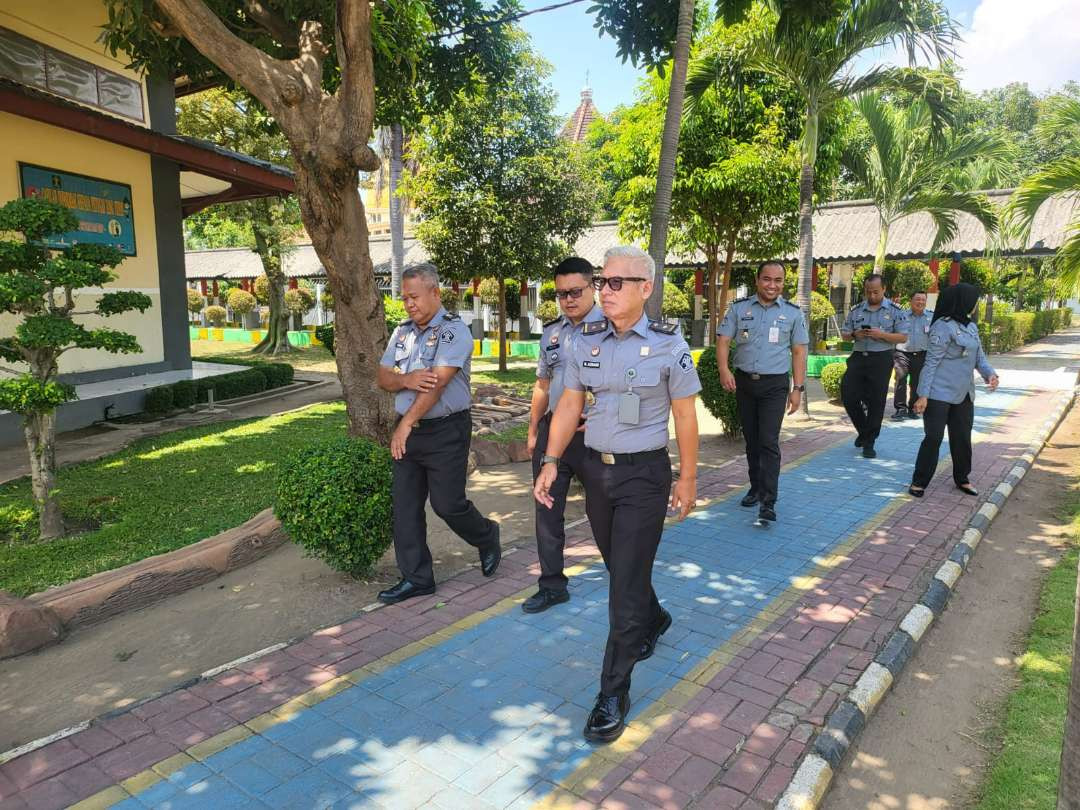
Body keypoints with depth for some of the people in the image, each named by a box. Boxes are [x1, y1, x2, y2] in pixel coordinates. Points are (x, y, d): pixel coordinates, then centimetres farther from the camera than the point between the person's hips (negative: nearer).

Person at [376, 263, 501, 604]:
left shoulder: (454, 330, -11)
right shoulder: (402, 332, 12)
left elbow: (437, 383, -19)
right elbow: (383, 377, 7)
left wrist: (405, 424, -19)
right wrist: (406, 380, -16)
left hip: (446, 431, -7)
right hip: (407, 432, 7)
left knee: (447, 503, 0)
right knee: (405, 506, 7)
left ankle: (487, 538, 30)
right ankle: (416, 578, 18)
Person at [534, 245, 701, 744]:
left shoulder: (668, 344, -9)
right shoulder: (585, 342, 1)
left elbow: (685, 416, -3)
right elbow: (568, 406, 4)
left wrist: (687, 478, 0)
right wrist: (550, 462, -5)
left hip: (644, 475, -4)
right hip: (596, 469, 5)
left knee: (627, 581, -3)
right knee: (620, 567, 20)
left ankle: (614, 694, 10)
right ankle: (654, 622, 52)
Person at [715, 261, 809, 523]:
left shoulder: (793, 313, 3)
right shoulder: (739, 308, 4)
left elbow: (799, 352, 4)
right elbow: (723, 340, -1)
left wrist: (798, 388, -2)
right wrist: (723, 369, -19)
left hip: (775, 384, -2)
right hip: (744, 381, 2)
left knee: (769, 441, -11)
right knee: (751, 440, 13)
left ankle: (768, 502, -9)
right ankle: (756, 487, 29)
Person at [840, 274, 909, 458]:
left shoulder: (894, 311, 1)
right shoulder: (856, 310, 10)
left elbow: (903, 337, -2)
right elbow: (844, 333, 13)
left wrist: (881, 334, -17)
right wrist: (854, 334, -9)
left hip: (881, 359, -3)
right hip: (858, 357, 3)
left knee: (876, 401, 0)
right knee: (848, 395, -4)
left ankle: (869, 443, 12)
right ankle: (863, 430, 23)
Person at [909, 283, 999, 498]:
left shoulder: (971, 327, 12)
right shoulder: (943, 327, -13)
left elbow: (979, 357, 14)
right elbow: (931, 362, -14)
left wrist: (990, 374, -8)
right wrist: (923, 395, -17)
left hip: (964, 394, 8)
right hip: (940, 393, -8)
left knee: (962, 438, 15)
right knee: (933, 437, -4)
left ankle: (962, 479, 31)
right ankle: (919, 482, 6)